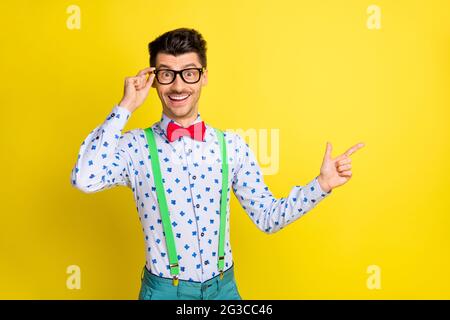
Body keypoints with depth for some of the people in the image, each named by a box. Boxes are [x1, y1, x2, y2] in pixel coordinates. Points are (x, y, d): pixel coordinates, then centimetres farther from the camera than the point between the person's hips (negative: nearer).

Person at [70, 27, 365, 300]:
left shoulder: (232, 145, -4)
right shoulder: (136, 146, -9)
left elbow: (268, 217, 0)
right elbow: (84, 179, -27)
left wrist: (322, 184, -10)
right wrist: (125, 108, -21)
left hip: (223, 286, 2)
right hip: (164, 290, -2)